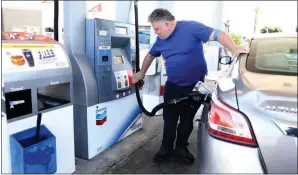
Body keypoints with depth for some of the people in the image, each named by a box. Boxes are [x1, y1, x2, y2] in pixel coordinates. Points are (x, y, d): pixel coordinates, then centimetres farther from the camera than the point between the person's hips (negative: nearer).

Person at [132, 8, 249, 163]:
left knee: (187, 120, 12)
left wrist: (234, 50, -38)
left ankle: (181, 148, 32)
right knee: (169, 120, 10)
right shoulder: (161, 40, 2)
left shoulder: (191, 27, -16)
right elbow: (150, 55, 19)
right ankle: (166, 148, 29)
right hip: (173, 86, 4)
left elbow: (218, 35, -22)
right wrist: (142, 73, 29)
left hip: (195, 86, -3)